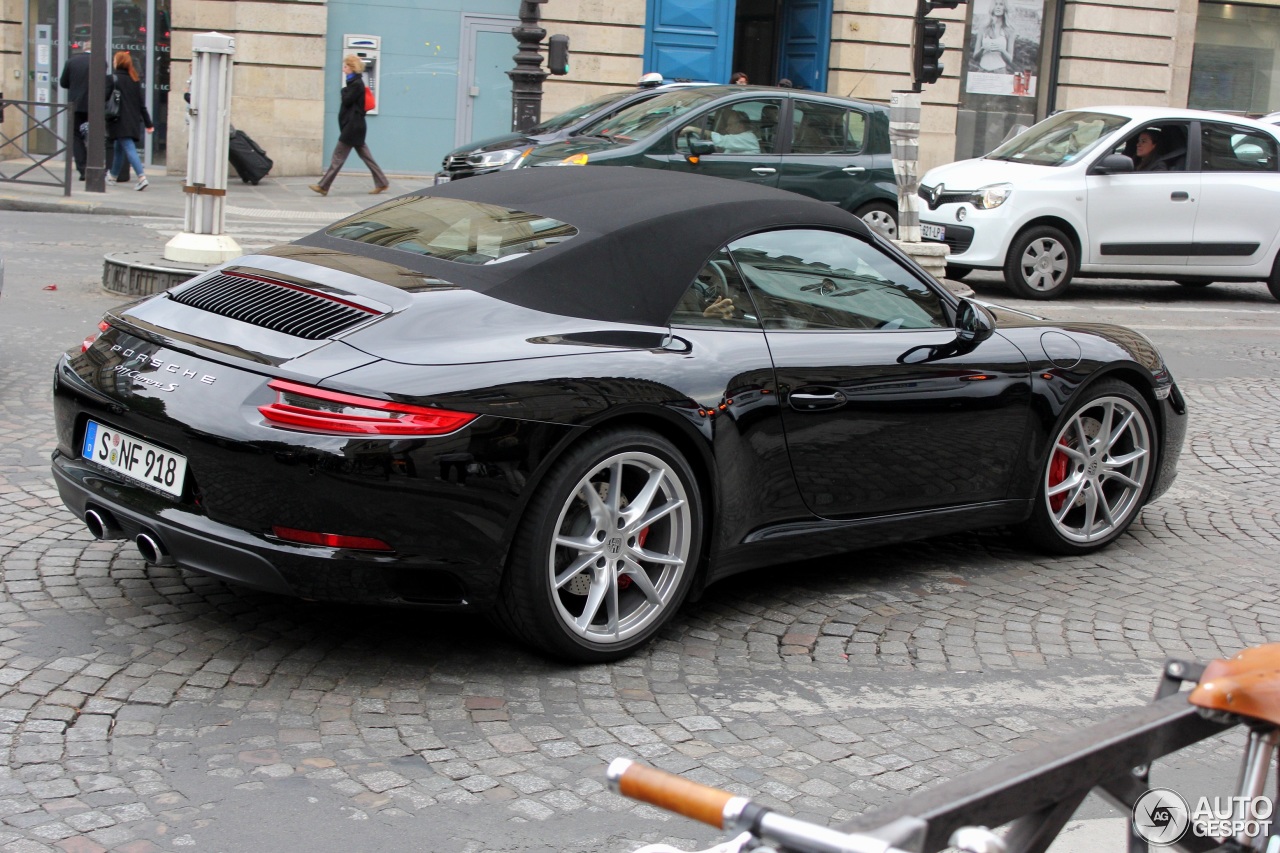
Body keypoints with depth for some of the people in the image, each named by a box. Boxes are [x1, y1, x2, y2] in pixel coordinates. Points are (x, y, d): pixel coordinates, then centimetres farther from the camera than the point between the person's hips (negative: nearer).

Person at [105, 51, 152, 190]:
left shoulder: (114, 79, -7)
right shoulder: (134, 81, 11)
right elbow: (141, 103, 12)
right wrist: (148, 123, 14)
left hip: (121, 120, -7)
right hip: (134, 120, 7)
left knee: (128, 148, -13)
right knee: (119, 148, 21)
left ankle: (142, 177, -27)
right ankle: (113, 176, 35)